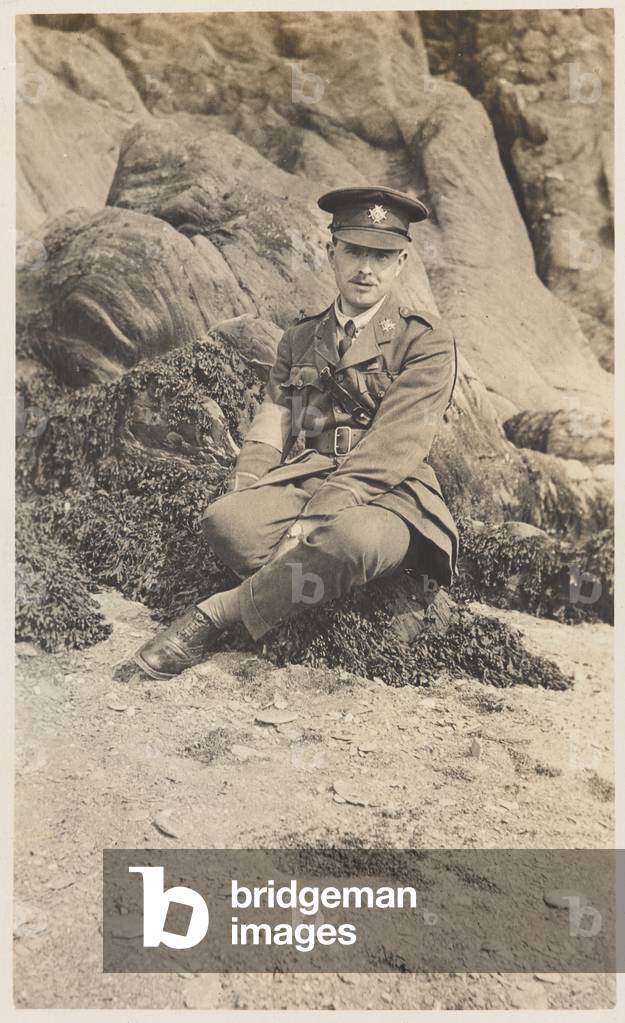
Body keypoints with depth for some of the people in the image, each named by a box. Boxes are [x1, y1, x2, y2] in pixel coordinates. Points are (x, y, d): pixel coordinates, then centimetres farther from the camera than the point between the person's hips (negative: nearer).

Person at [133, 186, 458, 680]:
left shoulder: (427, 340, 0)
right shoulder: (300, 339, 18)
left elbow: (391, 450, -11)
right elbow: (269, 431, 12)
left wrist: (311, 521, -21)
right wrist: (246, 497, -9)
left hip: (389, 496, -3)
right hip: (307, 481, 3)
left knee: (351, 539, -39)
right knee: (224, 518, -29)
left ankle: (214, 615, -20)